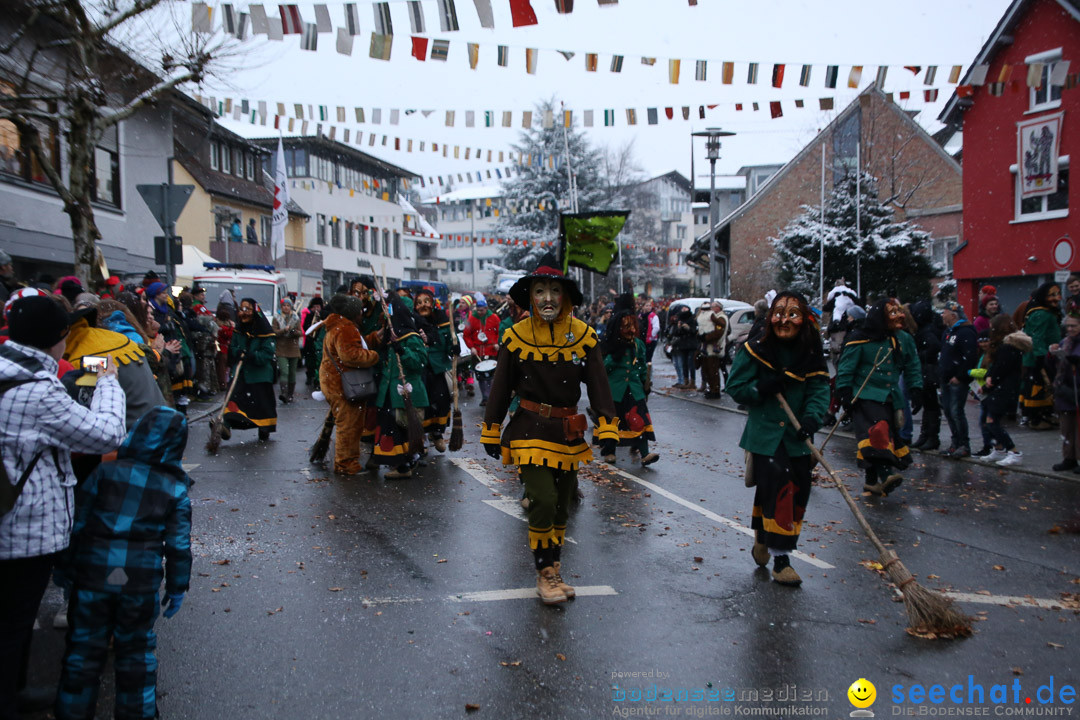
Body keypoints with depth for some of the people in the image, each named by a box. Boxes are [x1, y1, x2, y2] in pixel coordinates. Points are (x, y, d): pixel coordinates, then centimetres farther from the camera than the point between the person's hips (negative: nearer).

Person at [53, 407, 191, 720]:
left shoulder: (105, 472, -4)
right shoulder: (176, 489, -3)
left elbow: (76, 524, -1)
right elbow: (179, 544, -2)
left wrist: (64, 566, 10)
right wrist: (177, 587, 9)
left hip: (92, 576, 0)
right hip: (142, 582, 0)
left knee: (84, 647, 14)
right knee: (136, 649, 15)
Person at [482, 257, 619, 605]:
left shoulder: (583, 335, -3)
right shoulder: (516, 336, -6)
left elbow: (598, 383, -1)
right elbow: (501, 387, 0)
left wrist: (607, 428, -10)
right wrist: (491, 431, 3)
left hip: (568, 432, 3)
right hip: (529, 429, -3)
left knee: (561, 504, 13)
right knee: (543, 499, -15)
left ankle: (553, 569, 30)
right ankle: (544, 573, 2)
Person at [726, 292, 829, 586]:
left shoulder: (812, 354, 1)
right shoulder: (755, 349, -8)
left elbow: (819, 390, -5)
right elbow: (735, 387, -5)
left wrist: (811, 418, -22)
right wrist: (764, 388, -20)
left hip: (796, 436, 4)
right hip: (764, 432, -4)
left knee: (799, 490, 9)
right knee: (778, 487, -12)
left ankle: (763, 538, 32)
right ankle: (779, 558, -3)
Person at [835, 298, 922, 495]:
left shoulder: (904, 340, 10)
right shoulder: (861, 340, -7)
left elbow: (913, 368, 17)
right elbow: (846, 368, -6)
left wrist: (916, 391, 9)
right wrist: (845, 393, -12)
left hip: (891, 398, 7)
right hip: (866, 396, -6)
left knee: (889, 434, 6)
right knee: (877, 430, -24)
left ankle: (872, 481, 15)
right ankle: (885, 475, -34)